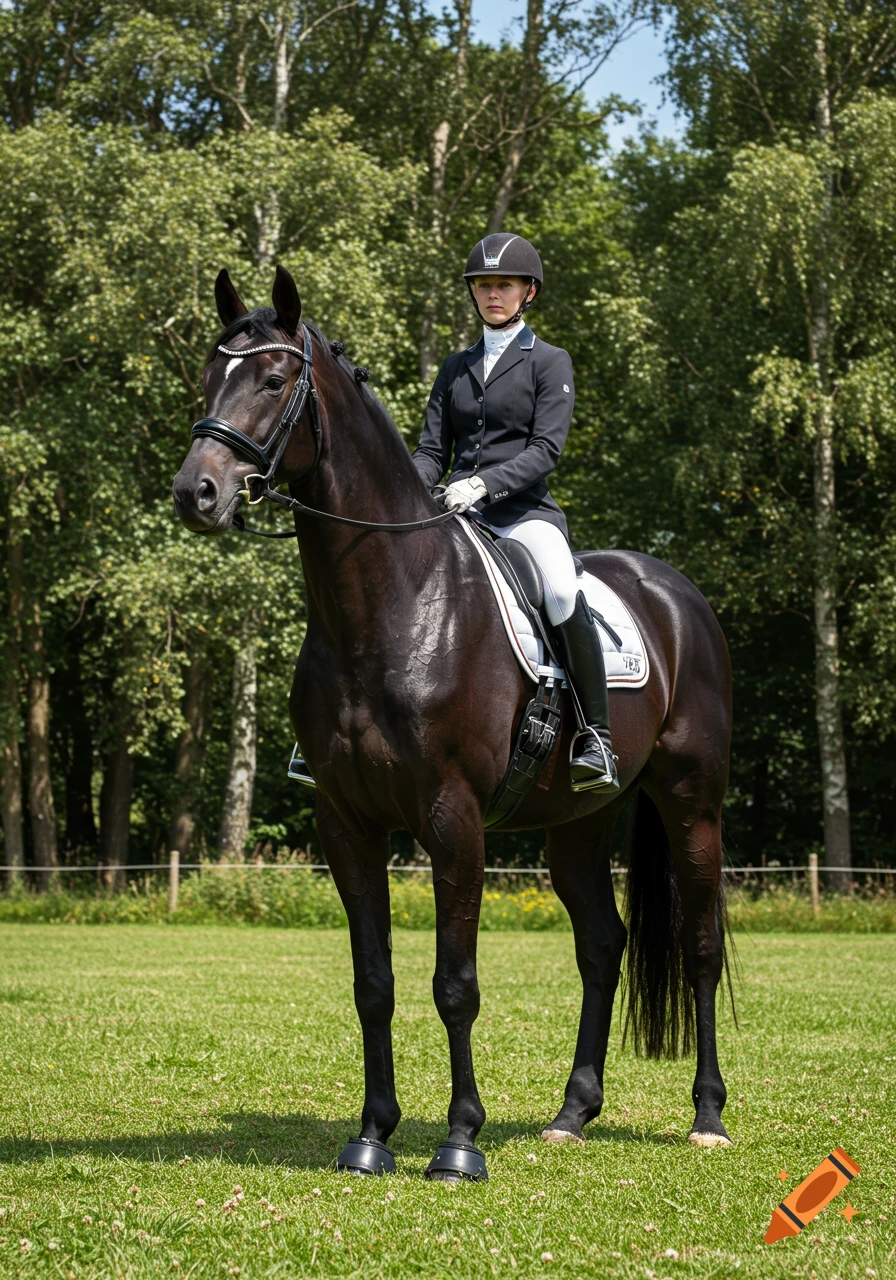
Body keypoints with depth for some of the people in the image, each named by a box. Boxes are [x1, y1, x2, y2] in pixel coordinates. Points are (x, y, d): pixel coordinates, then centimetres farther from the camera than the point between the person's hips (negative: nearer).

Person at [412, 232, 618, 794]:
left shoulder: (550, 362, 6)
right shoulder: (456, 368, 20)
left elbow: (546, 448, -7)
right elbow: (433, 451, 15)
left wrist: (484, 484, -23)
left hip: (524, 512, -5)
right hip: (456, 516, 5)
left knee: (563, 592, -34)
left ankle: (596, 739, -28)